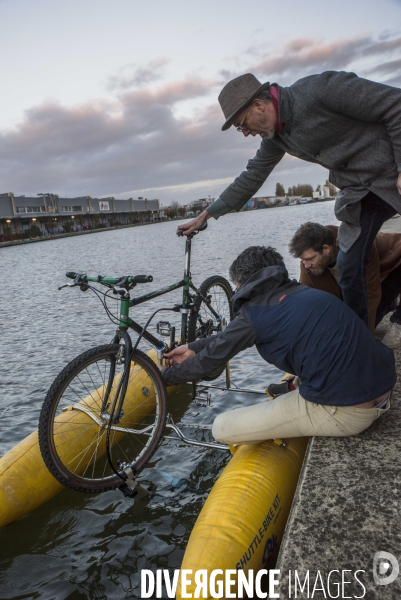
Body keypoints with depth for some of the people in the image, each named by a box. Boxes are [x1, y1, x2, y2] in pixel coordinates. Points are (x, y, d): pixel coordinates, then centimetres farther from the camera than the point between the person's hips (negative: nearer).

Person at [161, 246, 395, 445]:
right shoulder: (301, 292, 13)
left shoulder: (256, 311, -10)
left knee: (223, 428, -1)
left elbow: (210, 359, 1)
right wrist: (193, 347, 30)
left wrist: (165, 377, 17)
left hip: (341, 412, -8)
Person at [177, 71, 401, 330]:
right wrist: (206, 215, 15)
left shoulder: (319, 88, -20)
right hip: (360, 192, 6)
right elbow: (251, 177, 14)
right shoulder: (274, 136, 3)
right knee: (349, 268, 2)